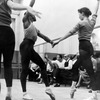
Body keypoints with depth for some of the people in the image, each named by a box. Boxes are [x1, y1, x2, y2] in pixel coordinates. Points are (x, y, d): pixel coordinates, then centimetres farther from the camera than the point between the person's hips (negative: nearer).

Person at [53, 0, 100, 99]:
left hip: (83, 46, -8)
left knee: (90, 71, -14)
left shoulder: (81, 23, -8)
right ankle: (73, 87, 17)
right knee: (75, 67, 18)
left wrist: (58, 41, -8)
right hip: (89, 46, 8)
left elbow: (70, 33, -10)